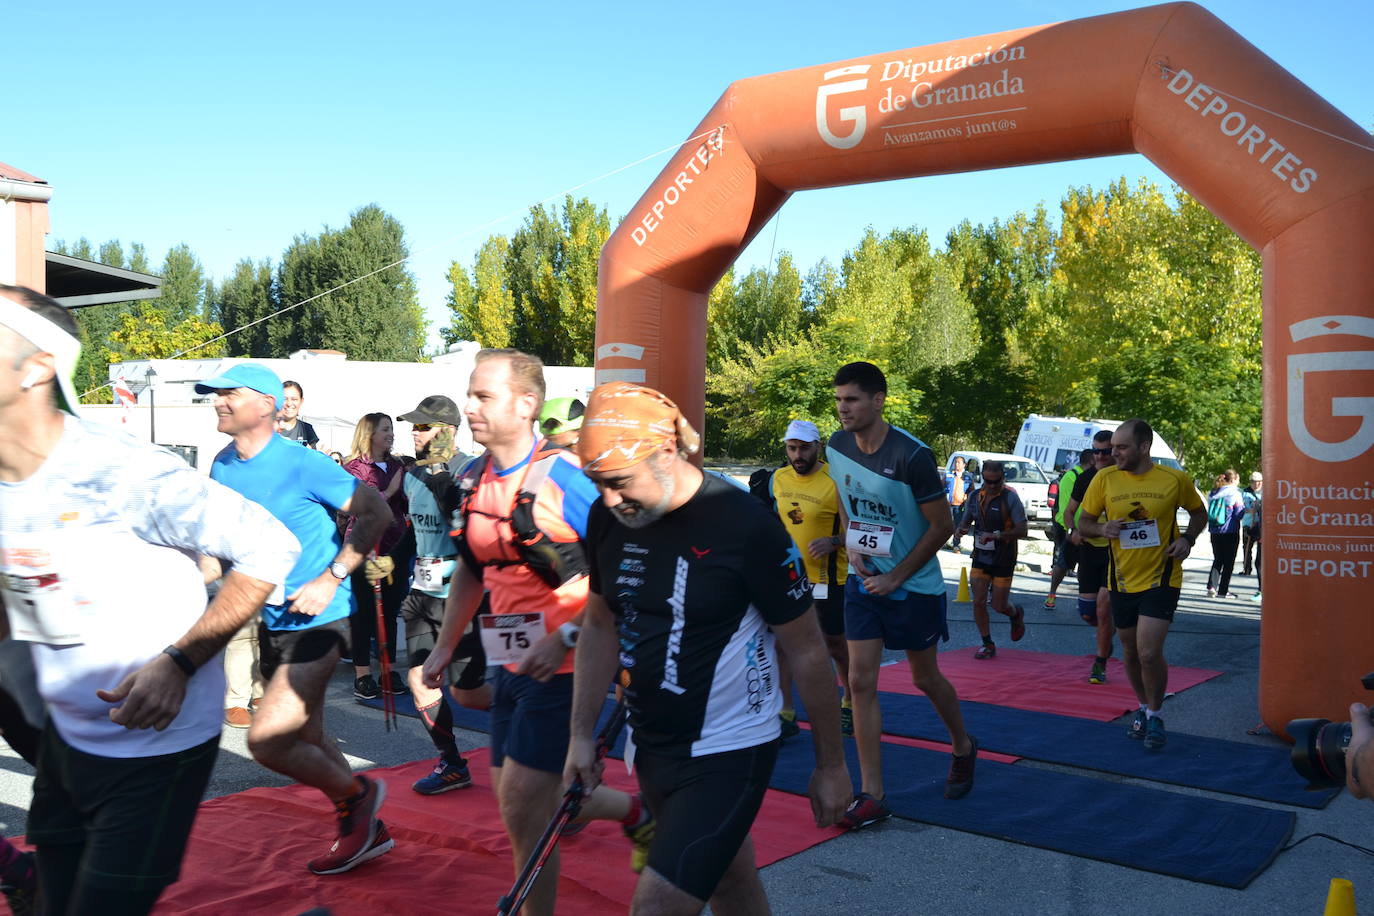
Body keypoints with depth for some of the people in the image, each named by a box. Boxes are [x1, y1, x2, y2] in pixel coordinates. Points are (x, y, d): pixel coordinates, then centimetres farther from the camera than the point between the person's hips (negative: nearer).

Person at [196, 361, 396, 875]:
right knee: (305, 740, 16)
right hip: (273, 622, 8)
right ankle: (368, 831, 34)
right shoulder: (222, 467, 5)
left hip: (318, 621, -8)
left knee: (266, 741, -13)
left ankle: (357, 794, 13)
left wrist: (331, 578, -21)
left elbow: (376, 514, -15)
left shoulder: (303, 465, -16)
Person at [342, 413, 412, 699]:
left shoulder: (397, 466, 12)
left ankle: (390, 671, 17)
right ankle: (362, 675, 9)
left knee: (390, 610, 9)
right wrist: (390, 490, -13)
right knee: (363, 611, 1)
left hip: (396, 548, 5)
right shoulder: (354, 467, -3)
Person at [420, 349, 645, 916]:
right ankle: (635, 812, 37)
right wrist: (444, 646, 19)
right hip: (509, 663, 8)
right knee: (517, 797, 16)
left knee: (523, 806, -6)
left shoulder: (563, 475, -16)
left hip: (562, 664, -8)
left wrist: (565, 638, -25)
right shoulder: (472, 481, 7)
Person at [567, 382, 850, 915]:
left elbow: (807, 651, -12)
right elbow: (601, 627, 10)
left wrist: (831, 765, -5)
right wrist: (582, 735, 8)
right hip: (651, 746, 6)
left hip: (727, 756, -6)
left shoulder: (746, 526, -21)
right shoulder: (607, 519, -4)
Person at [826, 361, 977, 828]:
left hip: (914, 586, -4)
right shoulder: (836, 447, -4)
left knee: (926, 679, 12)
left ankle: (963, 748, 43)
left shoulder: (911, 456, -23)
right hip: (863, 581, 5)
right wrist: (851, 544, -1)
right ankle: (872, 794, 4)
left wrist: (896, 578, -14)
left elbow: (942, 526, -15)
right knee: (861, 681, -3)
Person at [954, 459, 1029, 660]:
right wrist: (960, 529, -8)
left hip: (1003, 560, -4)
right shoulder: (975, 496, 2)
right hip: (981, 557, 4)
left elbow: (1023, 530, -18)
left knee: (999, 606, 1)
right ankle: (988, 645, 12)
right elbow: (966, 521, 16)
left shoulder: (1010, 497, -13)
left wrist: (997, 535, -30)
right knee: (978, 602, -3)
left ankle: (1017, 614, 38)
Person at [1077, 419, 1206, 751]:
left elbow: (1199, 512, 10)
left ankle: (1154, 715, 9)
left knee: (1149, 653, -14)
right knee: (1131, 652, 15)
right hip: (1122, 580, 3)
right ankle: (1143, 707, 39)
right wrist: (1102, 529, -17)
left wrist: (1187, 539, -8)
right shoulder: (1104, 479, -4)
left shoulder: (1175, 480, -7)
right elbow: (1083, 523, 4)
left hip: (1161, 578, -3)